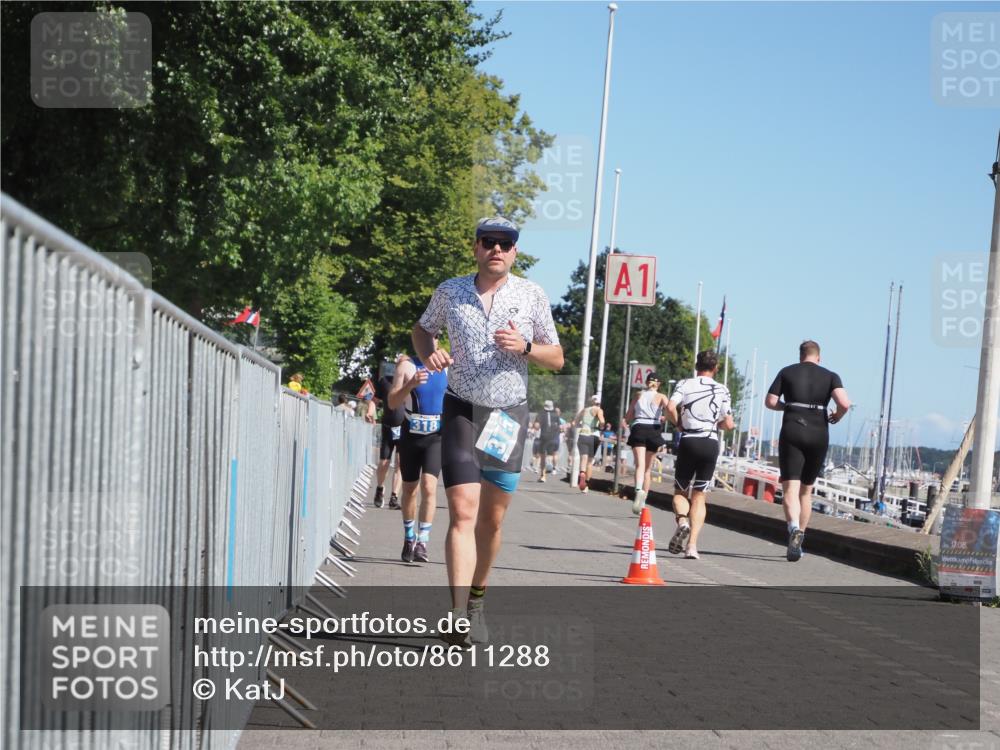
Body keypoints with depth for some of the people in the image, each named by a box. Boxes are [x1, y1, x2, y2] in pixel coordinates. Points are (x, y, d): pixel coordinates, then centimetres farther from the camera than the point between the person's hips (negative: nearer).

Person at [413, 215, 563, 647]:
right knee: (463, 511, -16)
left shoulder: (531, 296, 0)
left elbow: (556, 358, 5)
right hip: (462, 411, -2)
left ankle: (477, 599, 28)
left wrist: (525, 347, -16)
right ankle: (459, 617, -23)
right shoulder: (450, 292, 1)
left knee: (492, 519, 7)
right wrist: (428, 354, -3)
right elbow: (423, 328, 19)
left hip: (509, 415, 2)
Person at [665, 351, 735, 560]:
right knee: (699, 496, 6)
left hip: (688, 441, -1)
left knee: (680, 491, 13)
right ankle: (692, 545, -5)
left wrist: (678, 425, 3)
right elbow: (728, 424, 3)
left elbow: (670, 407, -14)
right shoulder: (722, 390, 7)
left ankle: (682, 521, -19)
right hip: (711, 443, 1)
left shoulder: (684, 384, 3)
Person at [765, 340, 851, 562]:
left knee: (790, 489, -9)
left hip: (792, 432, -2)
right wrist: (837, 416, 11)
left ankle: (794, 529, -37)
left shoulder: (787, 372, 7)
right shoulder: (830, 376, 6)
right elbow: (845, 403, -10)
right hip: (819, 435, 2)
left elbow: (770, 401, 3)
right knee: (806, 490, 15)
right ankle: (798, 543, 19)